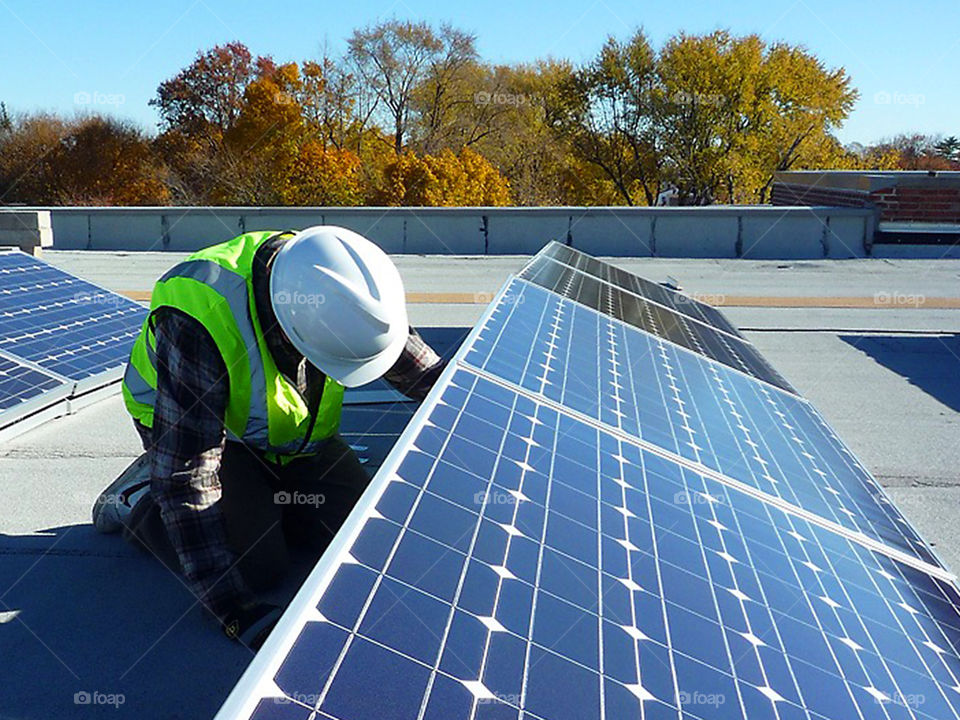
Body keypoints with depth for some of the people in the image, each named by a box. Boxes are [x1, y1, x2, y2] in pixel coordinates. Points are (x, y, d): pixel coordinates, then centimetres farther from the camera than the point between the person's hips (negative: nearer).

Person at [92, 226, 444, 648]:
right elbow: (187, 478, -36)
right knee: (258, 566, -19)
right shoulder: (195, 322, -40)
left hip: (294, 433, 5)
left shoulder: (332, 283, -24)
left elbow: (426, 374, -8)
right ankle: (138, 497, 6)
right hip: (187, 425, -4)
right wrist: (235, 611, -36)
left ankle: (261, 499, 18)